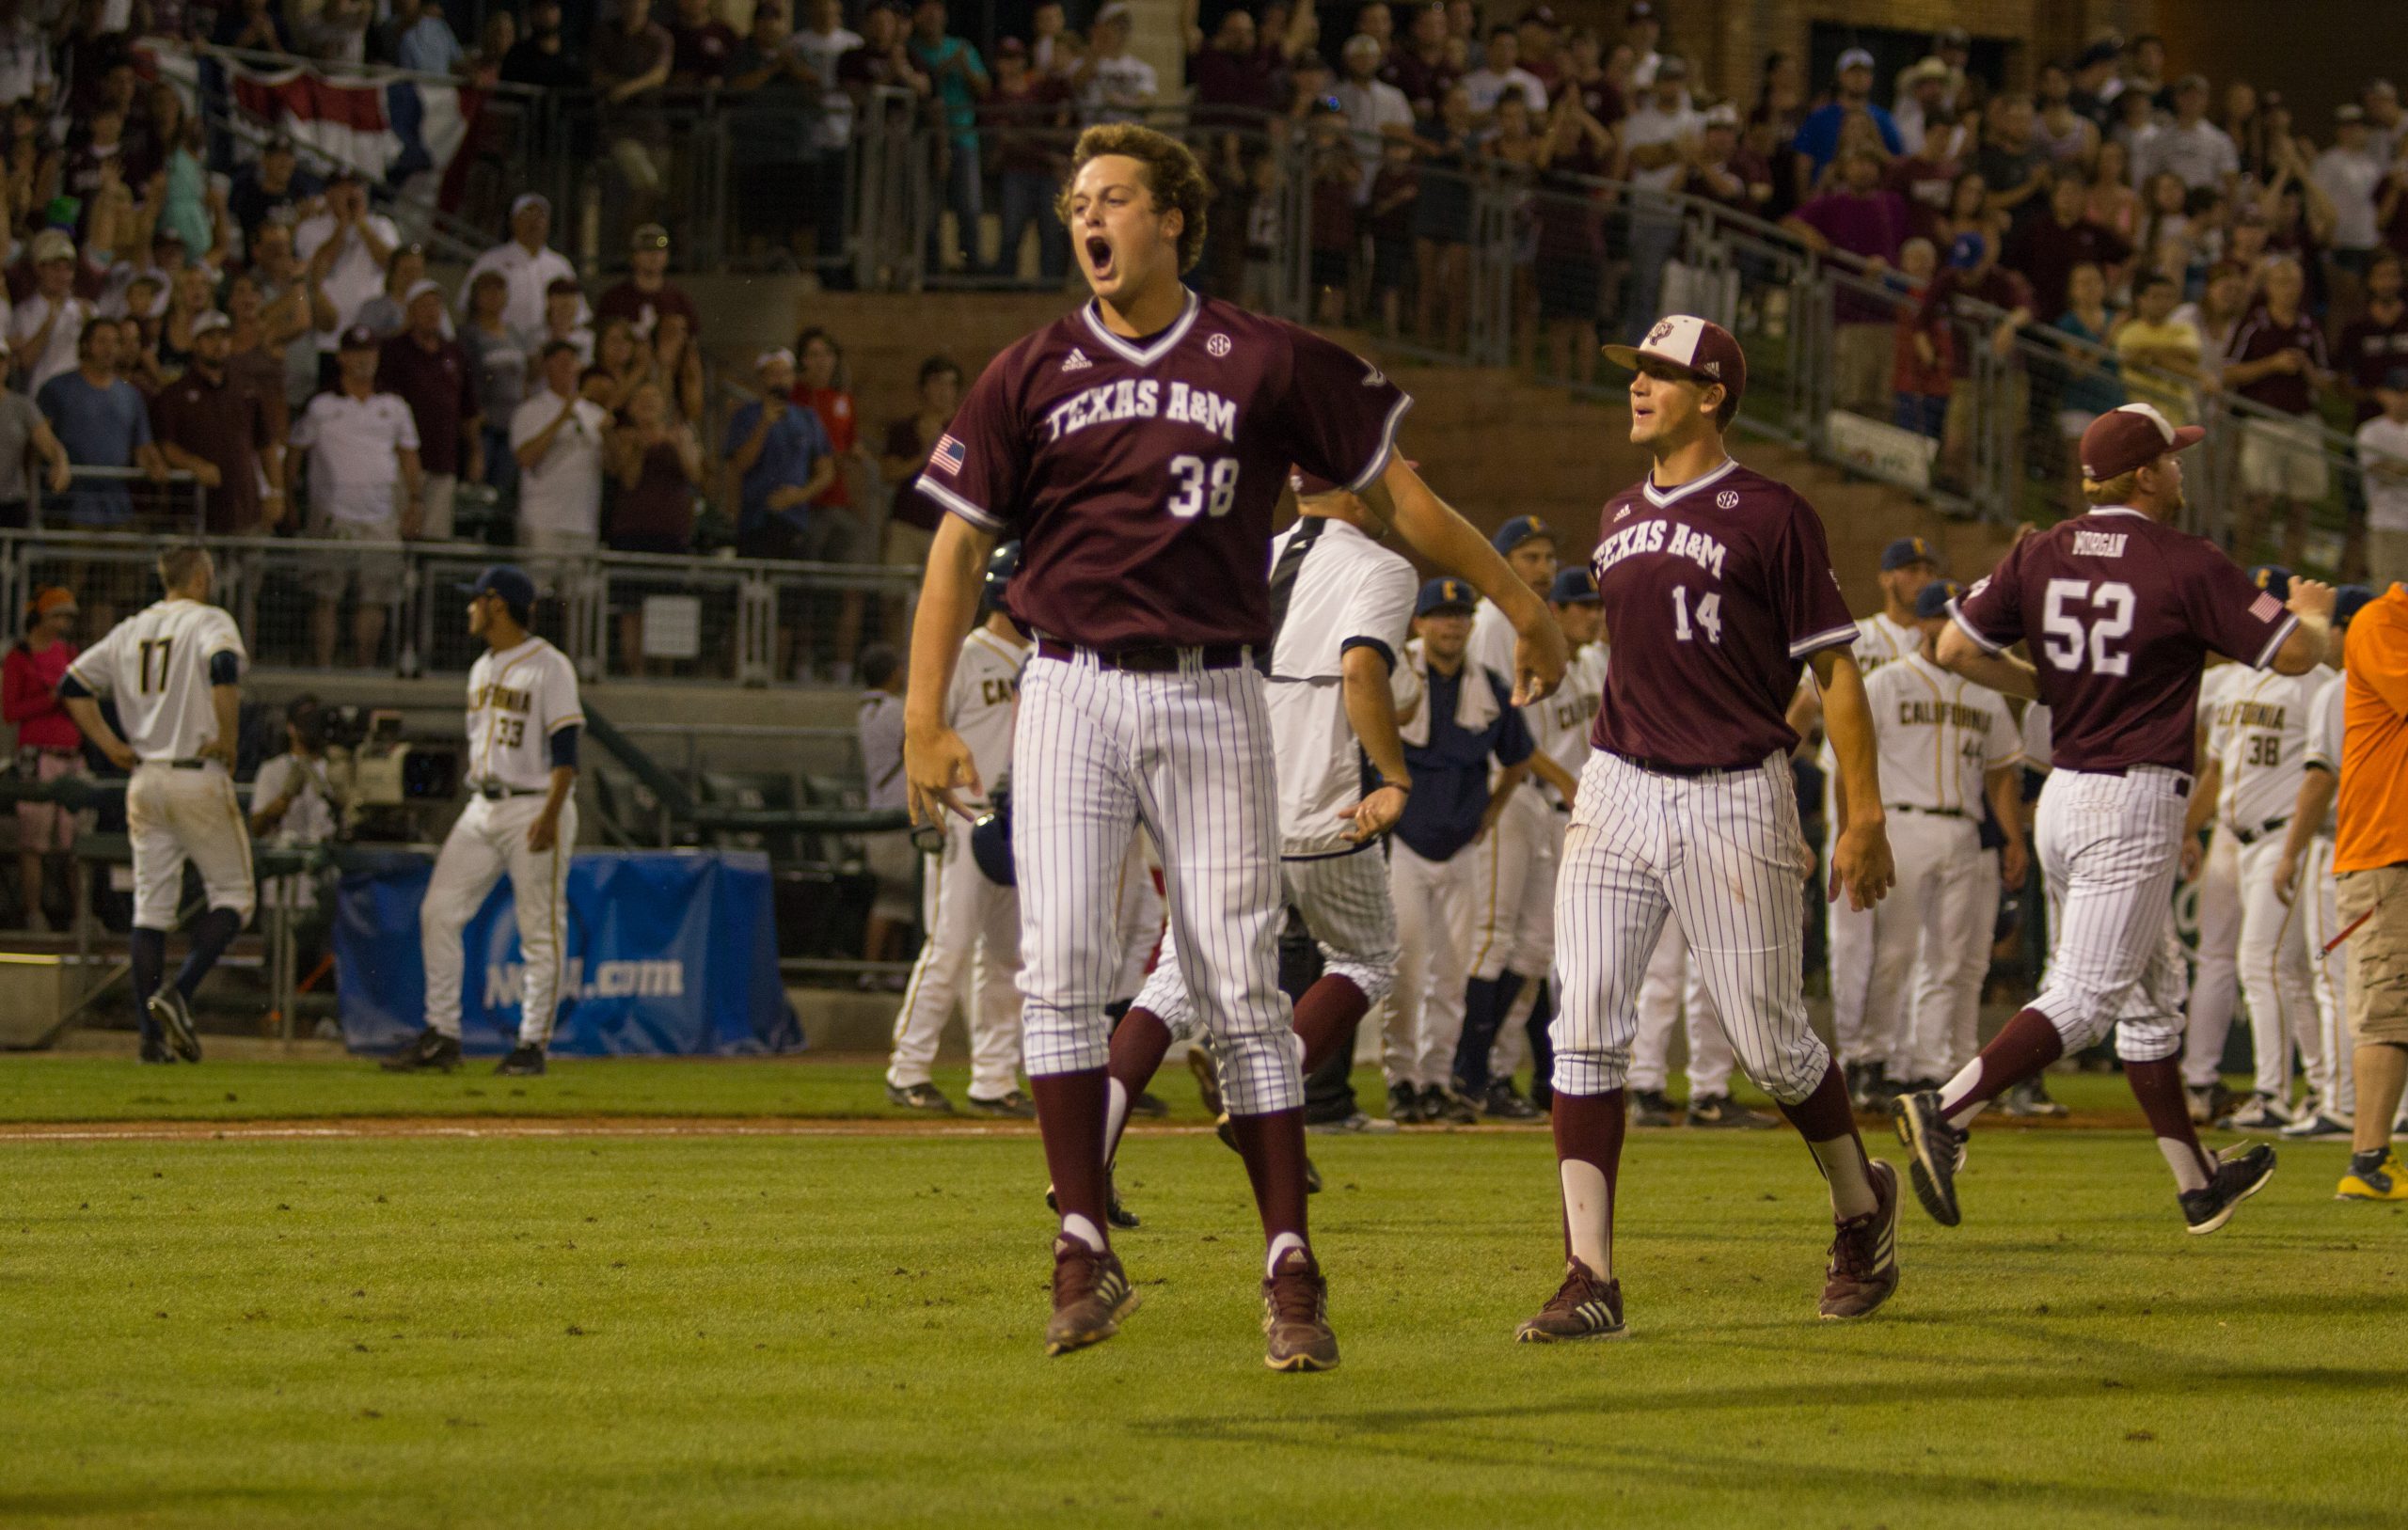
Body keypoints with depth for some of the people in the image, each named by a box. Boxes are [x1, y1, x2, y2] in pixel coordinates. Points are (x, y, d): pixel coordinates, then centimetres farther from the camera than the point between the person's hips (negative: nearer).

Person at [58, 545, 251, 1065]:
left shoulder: (130, 631, 13)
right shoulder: (209, 621, -5)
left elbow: (72, 684, 13)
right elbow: (224, 668, -26)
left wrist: (112, 746, 11)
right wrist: (226, 739, -15)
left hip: (143, 781, 6)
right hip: (199, 777, -6)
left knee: (150, 906, 8)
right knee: (232, 895, 5)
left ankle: (153, 1035, 3)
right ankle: (178, 993, -16)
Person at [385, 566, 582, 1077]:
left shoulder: (549, 666, -9)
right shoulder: (482, 669, 17)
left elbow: (565, 748, -14)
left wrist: (551, 813, -24)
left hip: (535, 809, -8)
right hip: (482, 807, 8)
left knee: (541, 928, -4)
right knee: (438, 911, -1)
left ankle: (533, 1043, 2)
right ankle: (441, 1038, 2)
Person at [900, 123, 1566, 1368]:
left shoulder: (1266, 364, 3)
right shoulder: (1030, 376, 6)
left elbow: (1396, 492, 9)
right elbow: (960, 548, 6)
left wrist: (1519, 602, 9)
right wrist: (925, 721, -4)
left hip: (1211, 701, -1)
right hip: (1073, 693, 1)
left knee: (1241, 987, -2)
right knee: (1061, 969, -11)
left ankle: (1290, 1269, 1)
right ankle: (1084, 1253, -6)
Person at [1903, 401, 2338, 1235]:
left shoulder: (2041, 554, 5)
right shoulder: (2186, 564, -11)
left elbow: (1956, 648, 3)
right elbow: (2295, 654, -9)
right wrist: (2314, 612, 14)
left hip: (2063, 794, 8)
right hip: (2137, 800, -8)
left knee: (2151, 992, 17)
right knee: (2087, 996, -9)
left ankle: (2197, 1182, 25)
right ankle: (1946, 1111, -23)